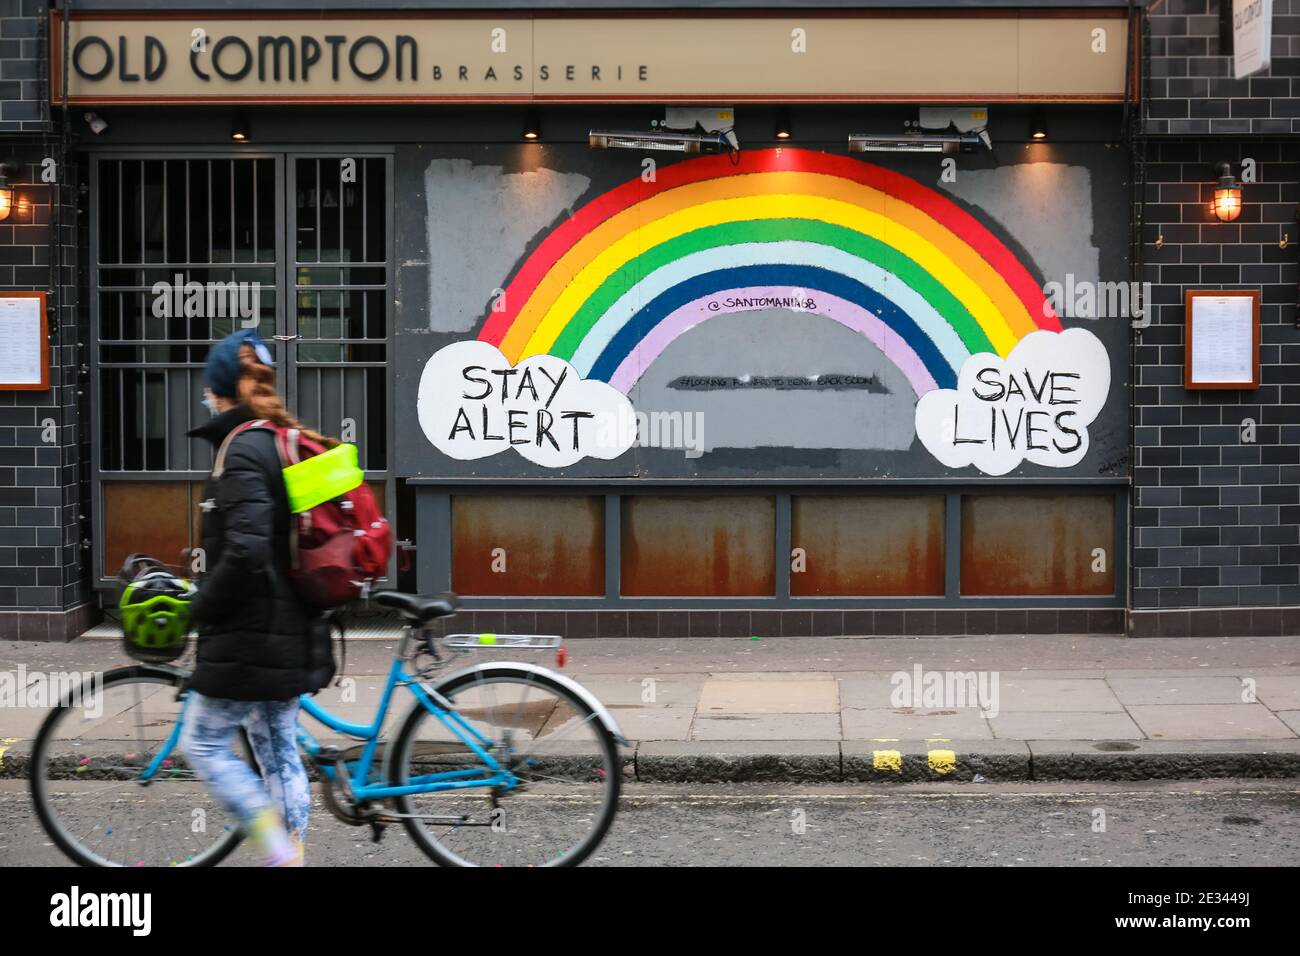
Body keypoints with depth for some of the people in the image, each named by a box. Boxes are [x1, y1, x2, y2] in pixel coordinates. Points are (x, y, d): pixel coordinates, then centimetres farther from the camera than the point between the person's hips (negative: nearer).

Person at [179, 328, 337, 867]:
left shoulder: (242, 451, -16)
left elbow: (245, 552, -26)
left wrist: (200, 607, -13)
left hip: (247, 637, -9)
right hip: (291, 635, 9)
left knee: (203, 746, 1)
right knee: (279, 753, 12)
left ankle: (281, 853, -6)